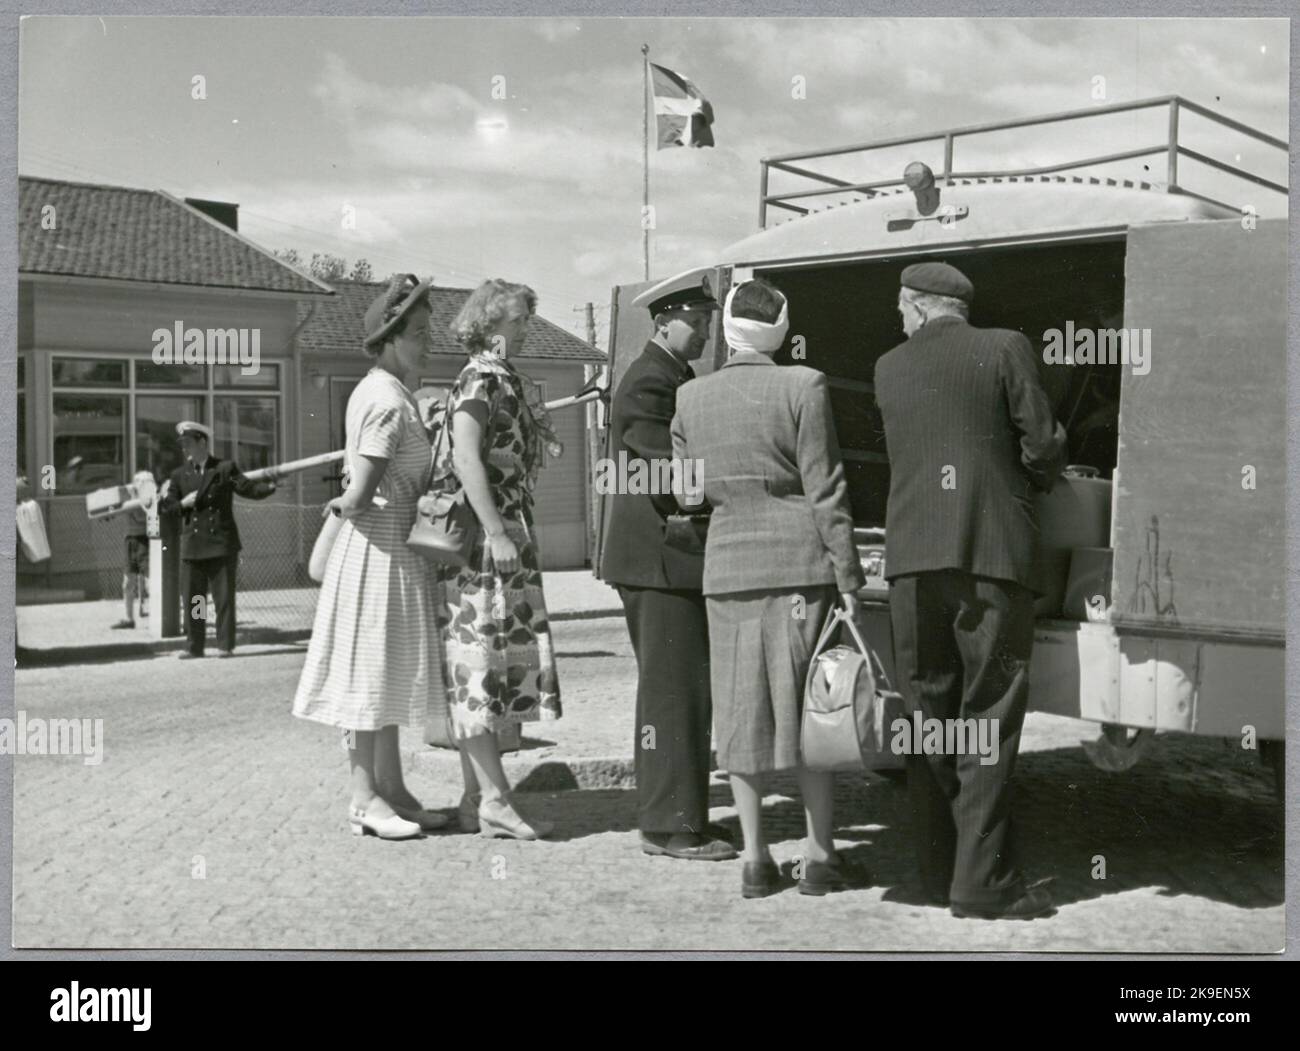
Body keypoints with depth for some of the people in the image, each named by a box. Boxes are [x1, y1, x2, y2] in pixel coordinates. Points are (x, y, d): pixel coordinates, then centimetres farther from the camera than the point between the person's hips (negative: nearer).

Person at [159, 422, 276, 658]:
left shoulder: (225, 468, 4)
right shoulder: (179, 474, 13)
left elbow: (249, 489, -6)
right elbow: (164, 506, 9)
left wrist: (272, 485, -25)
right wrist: (182, 503, -11)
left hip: (222, 543, -3)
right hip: (192, 546, 3)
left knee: (224, 597, -1)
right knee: (192, 599, 4)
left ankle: (226, 645, 5)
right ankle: (195, 646, 12)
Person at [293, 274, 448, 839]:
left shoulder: (375, 390, 13)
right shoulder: (389, 402, -17)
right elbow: (361, 492, -20)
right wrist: (343, 505, -3)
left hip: (390, 550, 10)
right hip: (378, 550, -10)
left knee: (386, 672, 13)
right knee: (368, 672, -3)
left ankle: (390, 788, 21)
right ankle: (365, 797, 6)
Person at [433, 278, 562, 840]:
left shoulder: (503, 379, 18)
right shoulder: (481, 379, -11)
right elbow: (466, 458, -22)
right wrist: (497, 534, -25)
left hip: (503, 535, 10)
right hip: (482, 540, -10)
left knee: (481, 668, 10)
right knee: (481, 662, -8)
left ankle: (478, 796, 16)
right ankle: (494, 800, -4)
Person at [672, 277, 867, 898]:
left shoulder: (690, 399, 4)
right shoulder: (803, 387, -7)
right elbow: (825, 490, -8)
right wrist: (848, 574, -4)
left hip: (727, 567, 3)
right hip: (800, 565, -3)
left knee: (742, 710, 9)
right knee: (811, 708, 6)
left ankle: (755, 860, 14)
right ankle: (820, 858, 11)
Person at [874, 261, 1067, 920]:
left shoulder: (888, 369, 11)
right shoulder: (1005, 349, 1)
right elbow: (1041, 446, -3)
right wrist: (1036, 484, 20)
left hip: (912, 557, 3)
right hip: (992, 554, -3)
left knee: (929, 715, 10)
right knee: (988, 718, 1)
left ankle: (940, 874, 15)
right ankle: (982, 881, 0)